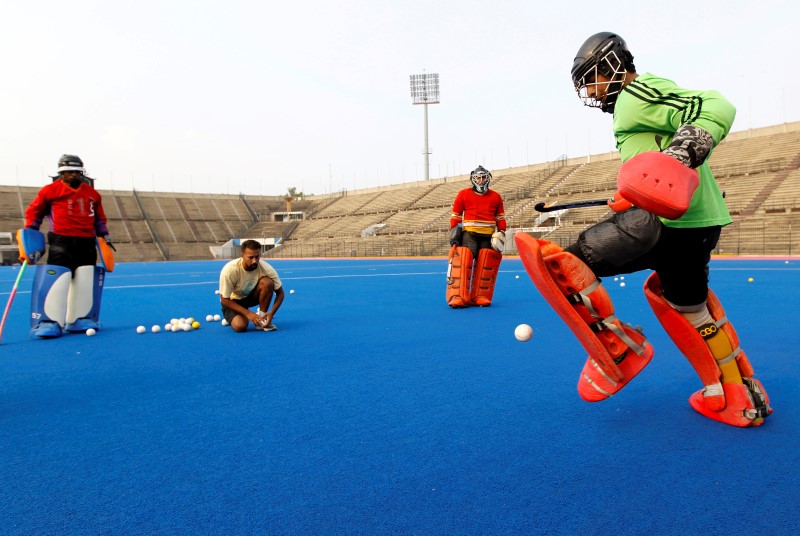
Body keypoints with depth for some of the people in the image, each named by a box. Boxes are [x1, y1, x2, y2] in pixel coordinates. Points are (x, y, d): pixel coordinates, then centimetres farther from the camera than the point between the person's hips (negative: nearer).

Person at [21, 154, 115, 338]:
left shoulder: (92, 194, 12)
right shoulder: (50, 190, 1)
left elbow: (99, 219, 22)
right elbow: (34, 211, 6)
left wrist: (105, 237, 17)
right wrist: (30, 234, -1)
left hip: (87, 242, 4)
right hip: (61, 241, -4)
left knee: (85, 282, 5)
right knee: (56, 280, -14)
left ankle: (79, 319, 16)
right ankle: (49, 322, -10)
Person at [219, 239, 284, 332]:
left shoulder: (266, 269, -25)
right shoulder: (229, 270, -31)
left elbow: (280, 293, -14)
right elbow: (224, 299, -22)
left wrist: (271, 313, -31)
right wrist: (248, 313, -29)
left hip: (252, 296, 2)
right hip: (233, 301, -2)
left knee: (267, 282, -29)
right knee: (240, 326, -30)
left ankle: (262, 319, -13)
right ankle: (233, 318, 8)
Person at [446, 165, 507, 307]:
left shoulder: (496, 197, 12)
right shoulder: (463, 194, 6)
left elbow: (500, 218, 16)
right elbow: (455, 216, 6)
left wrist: (501, 233, 5)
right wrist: (453, 232, -2)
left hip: (488, 236, 3)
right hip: (469, 233, -3)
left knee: (486, 266, -1)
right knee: (462, 262, -17)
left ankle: (481, 296, 7)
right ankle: (458, 297, -19)